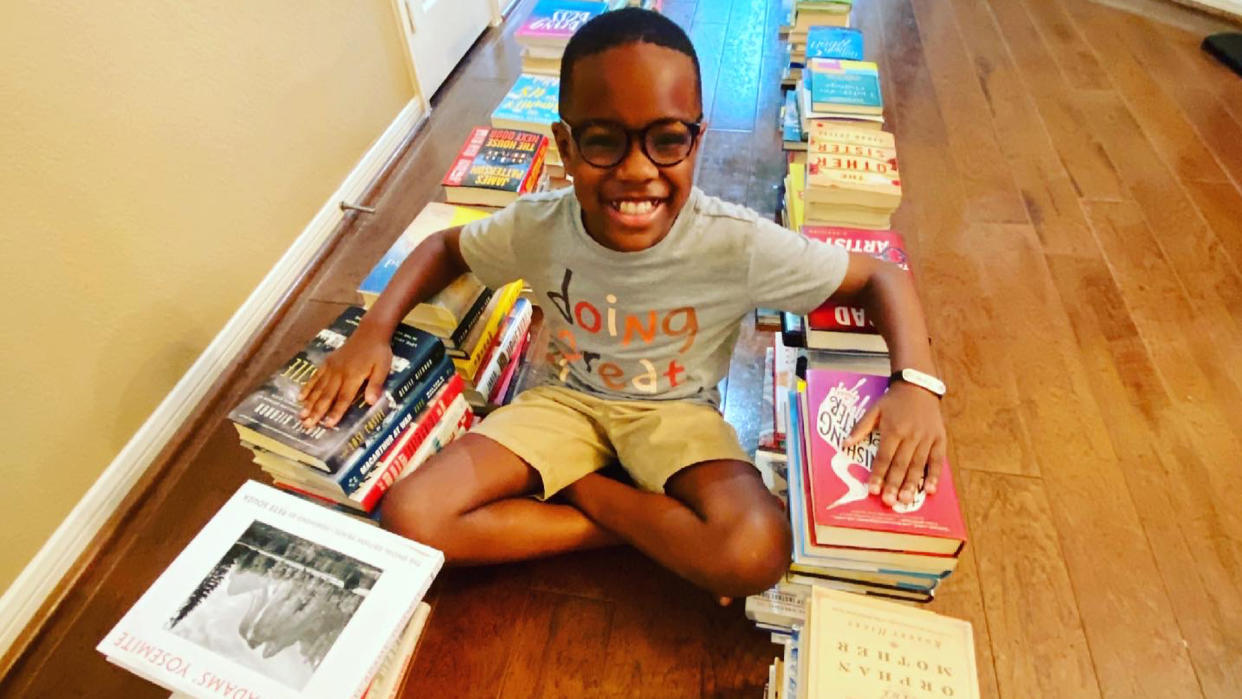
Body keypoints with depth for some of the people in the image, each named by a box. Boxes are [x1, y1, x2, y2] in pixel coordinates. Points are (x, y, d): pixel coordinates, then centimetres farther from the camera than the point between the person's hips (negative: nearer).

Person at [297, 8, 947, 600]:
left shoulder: (738, 245, -25)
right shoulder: (536, 228, -18)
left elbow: (881, 277, -11)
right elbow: (444, 246, 4)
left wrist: (915, 381, -28)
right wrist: (375, 330, -10)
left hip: (679, 410, -2)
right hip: (570, 398, 3)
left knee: (755, 554, -32)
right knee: (408, 518, -16)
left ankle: (581, 488, -6)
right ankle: (646, 524, -8)